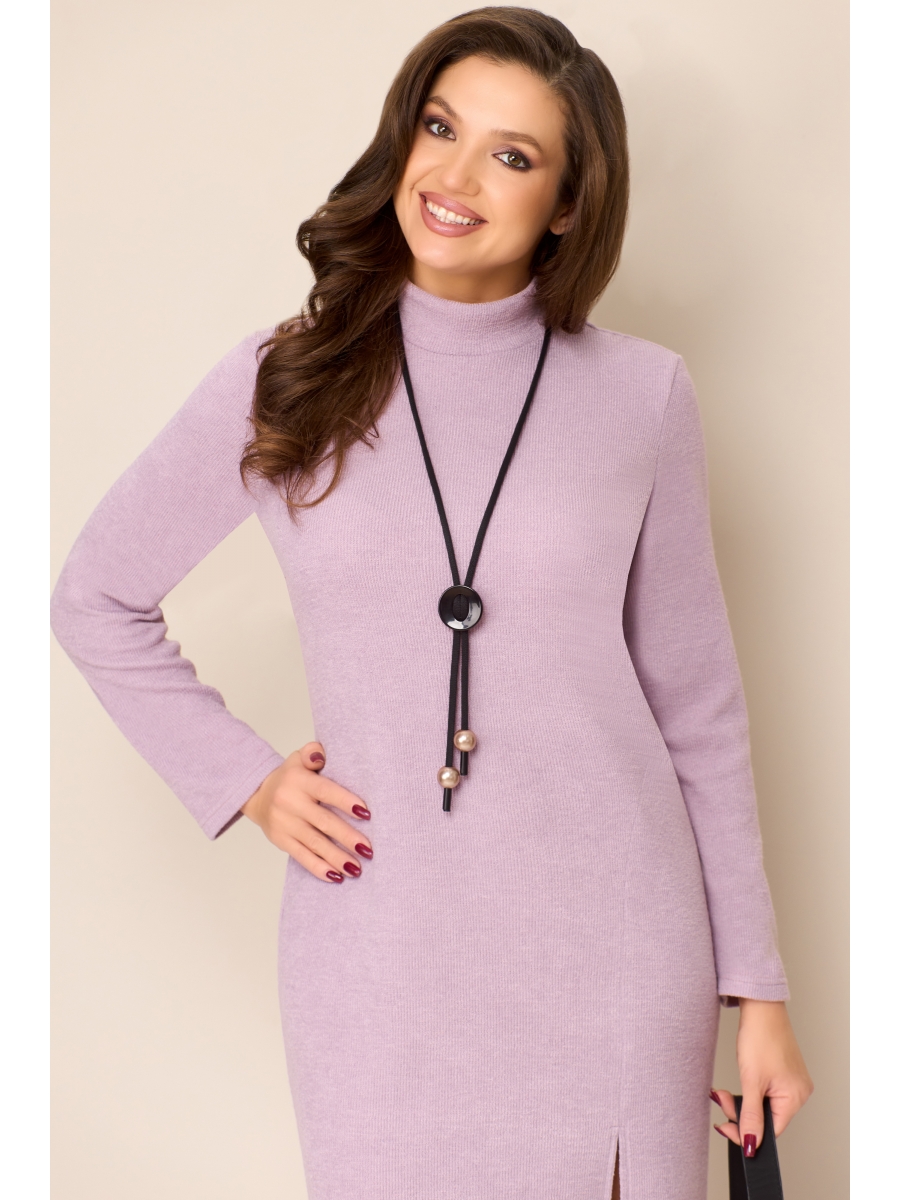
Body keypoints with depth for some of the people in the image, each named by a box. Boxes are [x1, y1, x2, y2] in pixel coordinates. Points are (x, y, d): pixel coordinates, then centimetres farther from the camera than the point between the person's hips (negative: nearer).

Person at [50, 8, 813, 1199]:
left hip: (617, 956, 0)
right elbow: (95, 598, 10)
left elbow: (696, 704, 4)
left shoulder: (642, 397, -1)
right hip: (379, 960, 0)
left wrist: (758, 986, 4)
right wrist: (240, 778, 0)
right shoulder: (282, 383, -1)